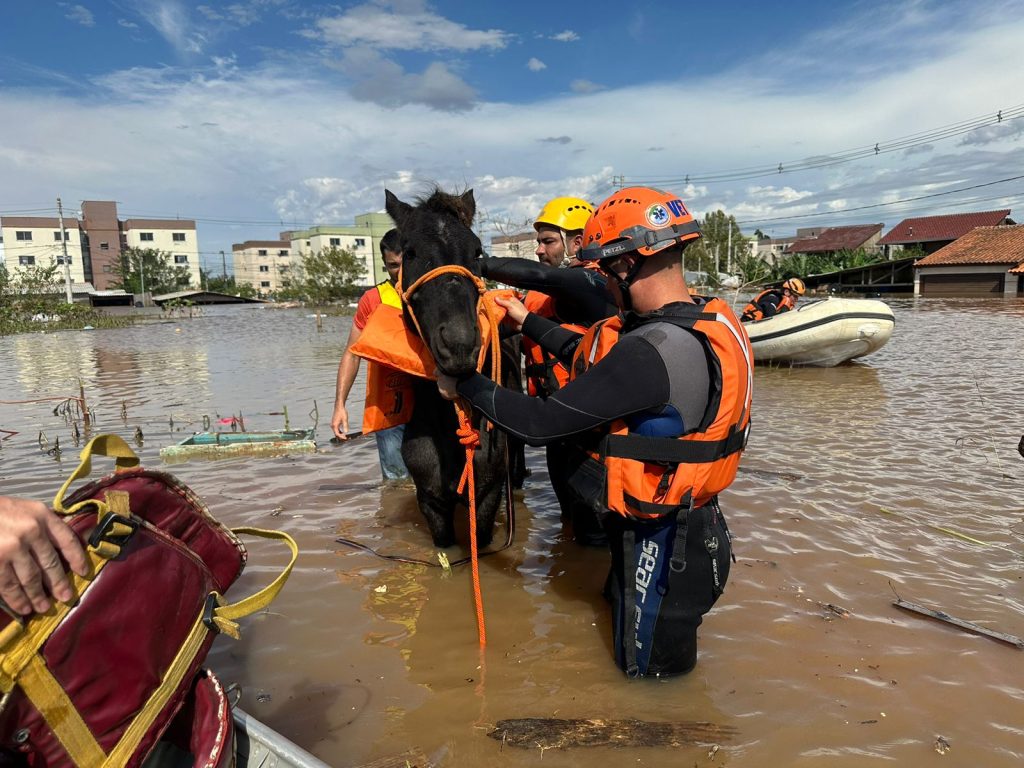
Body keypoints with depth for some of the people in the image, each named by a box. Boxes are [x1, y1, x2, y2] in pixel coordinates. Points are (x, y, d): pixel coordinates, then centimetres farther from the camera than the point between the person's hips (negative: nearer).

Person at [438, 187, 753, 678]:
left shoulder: (651, 352, -34)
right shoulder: (704, 319, -3)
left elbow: (541, 424, -29)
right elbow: (590, 356, 10)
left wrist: (464, 385, -14)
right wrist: (527, 321, 17)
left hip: (658, 543, -9)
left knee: (649, 669, 17)